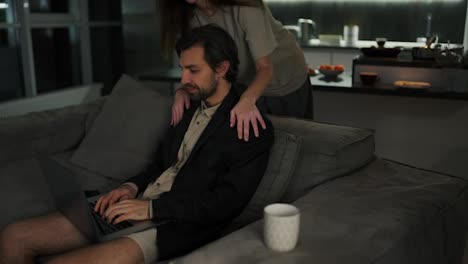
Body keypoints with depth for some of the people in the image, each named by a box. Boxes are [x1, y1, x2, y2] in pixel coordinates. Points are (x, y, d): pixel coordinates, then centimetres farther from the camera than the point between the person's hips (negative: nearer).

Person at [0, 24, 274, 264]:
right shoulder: (191, 105, 15)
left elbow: (227, 202, -15)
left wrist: (151, 207, -15)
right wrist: (133, 187, 2)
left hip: (176, 226, -7)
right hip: (139, 205, 8)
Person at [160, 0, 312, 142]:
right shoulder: (191, 14, -17)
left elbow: (265, 67, -35)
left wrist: (247, 100, -54)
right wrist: (182, 90, -34)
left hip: (287, 84, -4)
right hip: (244, 86, 4)